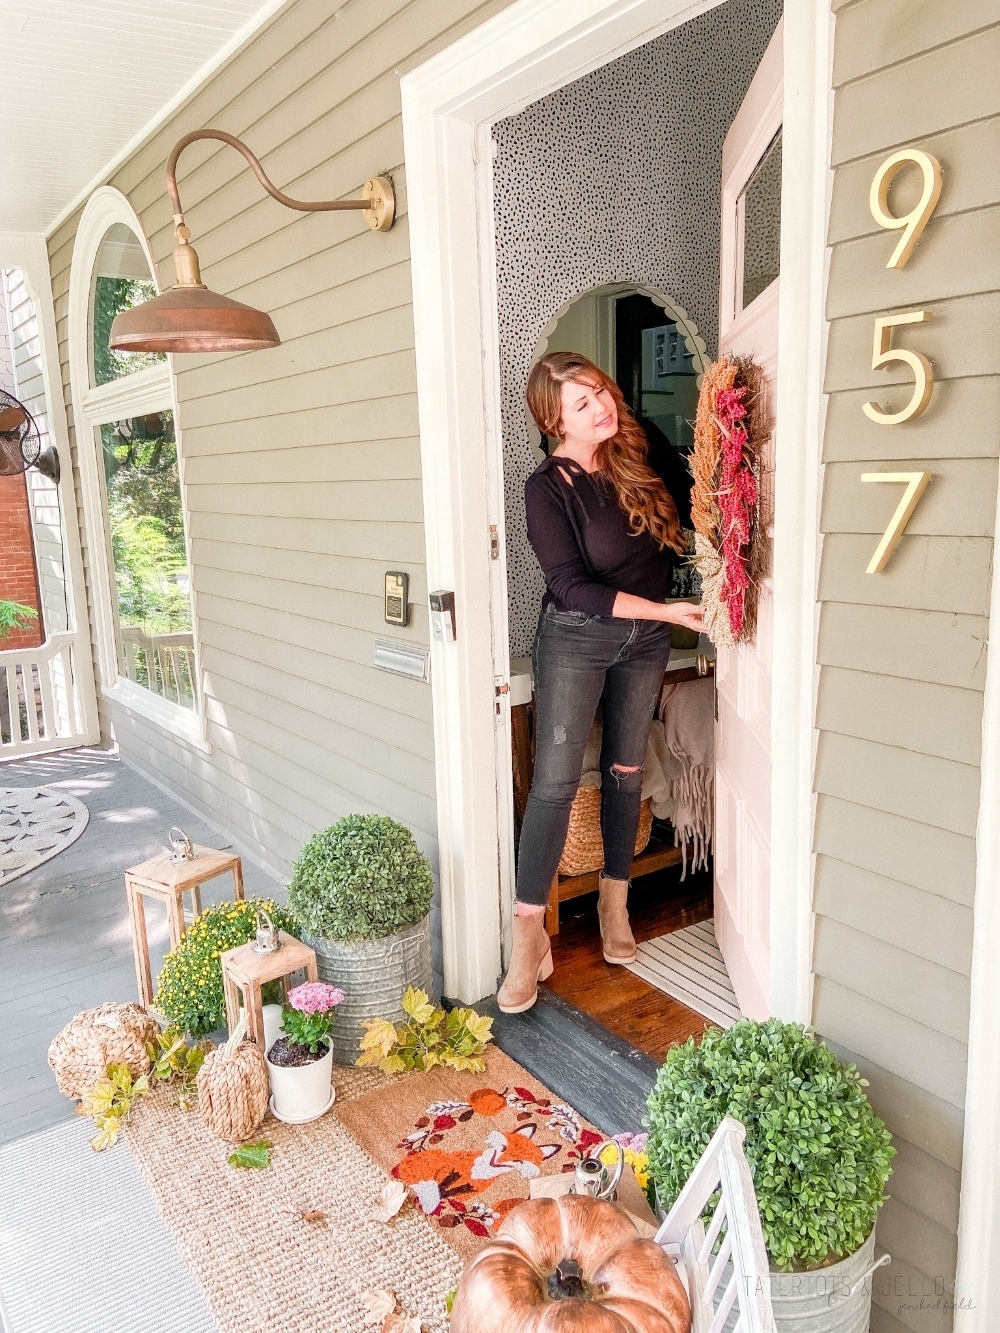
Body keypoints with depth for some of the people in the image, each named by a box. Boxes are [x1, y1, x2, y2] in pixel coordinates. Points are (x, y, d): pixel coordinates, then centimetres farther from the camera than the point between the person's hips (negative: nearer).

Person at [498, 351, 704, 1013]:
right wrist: (665, 609, -26)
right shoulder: (548, 487, -16)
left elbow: (675, 526, 14)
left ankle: (616, 903, 30)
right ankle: (530, 937, 2)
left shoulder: (639, 455, -2)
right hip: (577, 637, -5)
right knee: (555, 781, -7)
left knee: (627, 772, 13)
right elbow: (572, 586, -20)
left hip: (647, 639, 5)